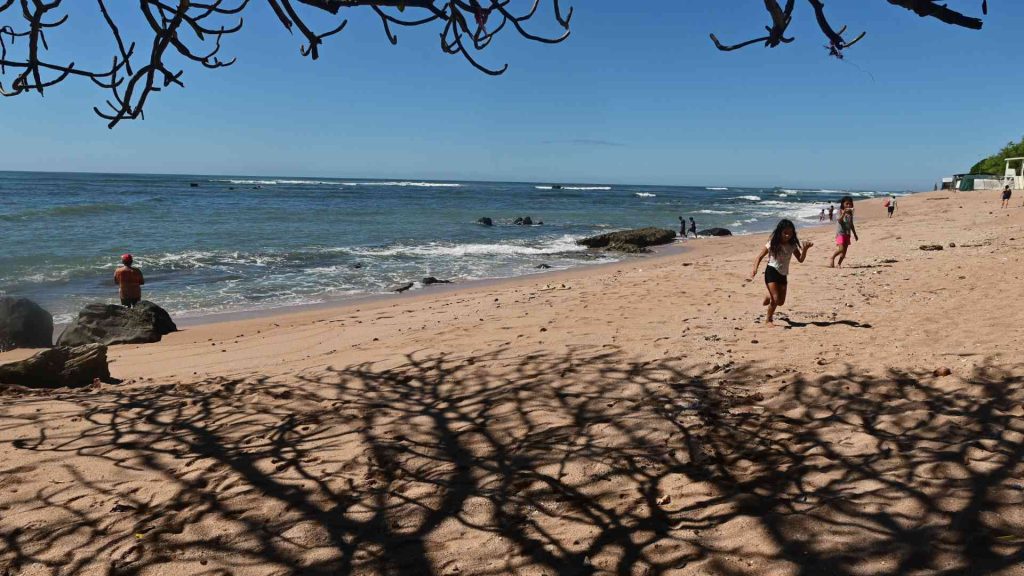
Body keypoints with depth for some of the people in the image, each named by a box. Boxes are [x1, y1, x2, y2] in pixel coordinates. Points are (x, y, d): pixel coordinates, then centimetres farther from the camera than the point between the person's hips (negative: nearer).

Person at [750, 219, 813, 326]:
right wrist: (755, 269, -25)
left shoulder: (792, 245, 1)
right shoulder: (773, 244, -11)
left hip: (783, 275, 5)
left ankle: (769, 296, 42)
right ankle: (769, 320, 7)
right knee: (775, 299, -15)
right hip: (772, 272, -5)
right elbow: (760, 257, -9)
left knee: (781, 302, 8)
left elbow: (800, 259, 2)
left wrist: (805, 249, -17)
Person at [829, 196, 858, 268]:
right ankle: (832, 258, 4)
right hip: (840, 233, -6)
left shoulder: (850, 213, 13)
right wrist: (843, 213, -34)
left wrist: (855, 234, 21)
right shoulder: (840, 211, -4)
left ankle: (839, 264, 7)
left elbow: (851, 225, 20)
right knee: (841, 249, -18)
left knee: (844, 251, 2)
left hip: (847, 234, 6)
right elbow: (839, 220, -20)